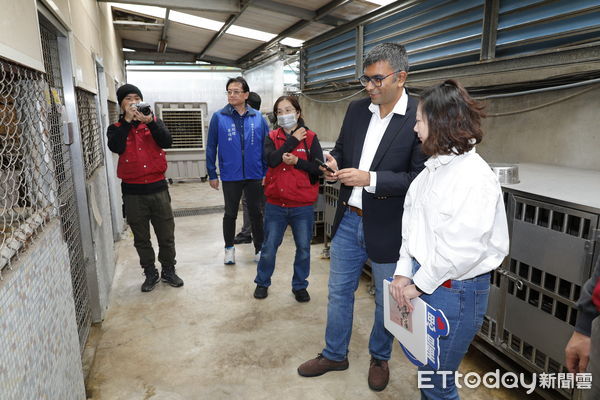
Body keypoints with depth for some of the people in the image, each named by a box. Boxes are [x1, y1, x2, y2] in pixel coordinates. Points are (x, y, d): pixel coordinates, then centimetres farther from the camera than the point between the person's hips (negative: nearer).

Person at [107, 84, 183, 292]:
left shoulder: (154, 122, 7)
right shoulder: (116, 128, 6)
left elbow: (166, 142, -11)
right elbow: (115, 147, -16)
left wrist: (150, 122, -23)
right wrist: (127, 120, -15)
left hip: (157, 187, 0)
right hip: (132, 191, 0)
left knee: (166, 234, 7)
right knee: (141, 238, 10)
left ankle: (169, 270, 26)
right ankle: (150, 273, 26)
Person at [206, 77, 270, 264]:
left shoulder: (258, 118, 0)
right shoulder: (218, 117, -3)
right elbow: (211, 147, -1)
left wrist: (267, 172, 0)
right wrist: (212, 174, -2)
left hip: (254, 175, 1)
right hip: (230, 176, -1)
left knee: (256, 213, 13)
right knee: (230, 213, 14)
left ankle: (259, 249, 29)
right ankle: (229, 248, 33)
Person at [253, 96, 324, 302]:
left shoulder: (310, 137, -2)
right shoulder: (272, 137, 3)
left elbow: (319, 168, -8)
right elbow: (272, 160, -17)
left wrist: (297, 162, -19)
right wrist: (293, 140, -13)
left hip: (303, 206, -1)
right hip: (275, 205, 1)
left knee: (303, 248, 12)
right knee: (268, 247, 12)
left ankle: (300, 286, 32)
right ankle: (262, 282, 34)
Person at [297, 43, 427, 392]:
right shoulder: (357, 110, 3)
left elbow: (420, 178, -17)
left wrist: (370, 179, -25)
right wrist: (334, 163, -8)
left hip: (387, 228, -4)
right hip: (348, 220, 5)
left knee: (387, 301, 17)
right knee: (339, 292, 17)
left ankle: (380, 358, 43)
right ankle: (334, 354, 40)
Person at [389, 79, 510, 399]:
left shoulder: (475, 177, -20)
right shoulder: (434, 168, 5)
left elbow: (462, 248, -23)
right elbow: (412, 223, 6)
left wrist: (419, 284, -14)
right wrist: (403, 272, -2)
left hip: (455, 290, -7)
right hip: (422, 277, 7)